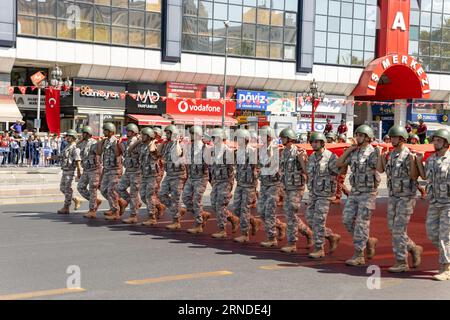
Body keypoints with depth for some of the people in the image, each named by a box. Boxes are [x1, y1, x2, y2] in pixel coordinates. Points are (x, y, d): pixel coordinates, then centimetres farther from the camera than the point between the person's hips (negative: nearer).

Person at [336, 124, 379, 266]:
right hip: (354, 191, 7)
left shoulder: (373, 153, -10)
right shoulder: (354, 152, 11)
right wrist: (349, 150, 7)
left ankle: (359, 256, -1)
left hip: (367, 192, -7)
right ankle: (368, 241, 22)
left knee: (361, 223, -6)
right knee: (347, 220, 5)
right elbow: (339, 164, 13)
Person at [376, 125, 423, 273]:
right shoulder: (391, 155, 9)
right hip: (393, 196, 8)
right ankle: (414, 249, 29)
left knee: (399, 229, -8)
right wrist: (381, 154, 8)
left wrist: (413, 161, -28)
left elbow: (414, 176, -17)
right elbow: (380, 170, 14)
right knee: (393, 229, 11)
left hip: (406, 197, -8)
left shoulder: (409, 155, -13)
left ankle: (401, 263, -1)